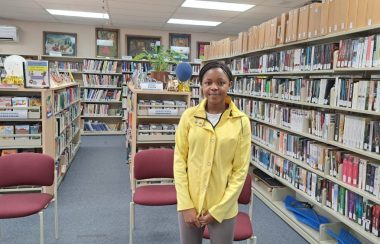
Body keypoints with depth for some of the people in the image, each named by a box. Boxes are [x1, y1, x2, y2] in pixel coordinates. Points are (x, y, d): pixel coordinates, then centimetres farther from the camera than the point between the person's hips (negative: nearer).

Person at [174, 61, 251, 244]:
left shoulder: (241, 122, -7)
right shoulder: (189, 116, -5)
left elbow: (240, 169, -6)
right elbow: (179, 160, -3)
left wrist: (218, 210, -9)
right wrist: (186, 205, -8)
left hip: (223, 206, -1)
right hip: (189, 202, 1)